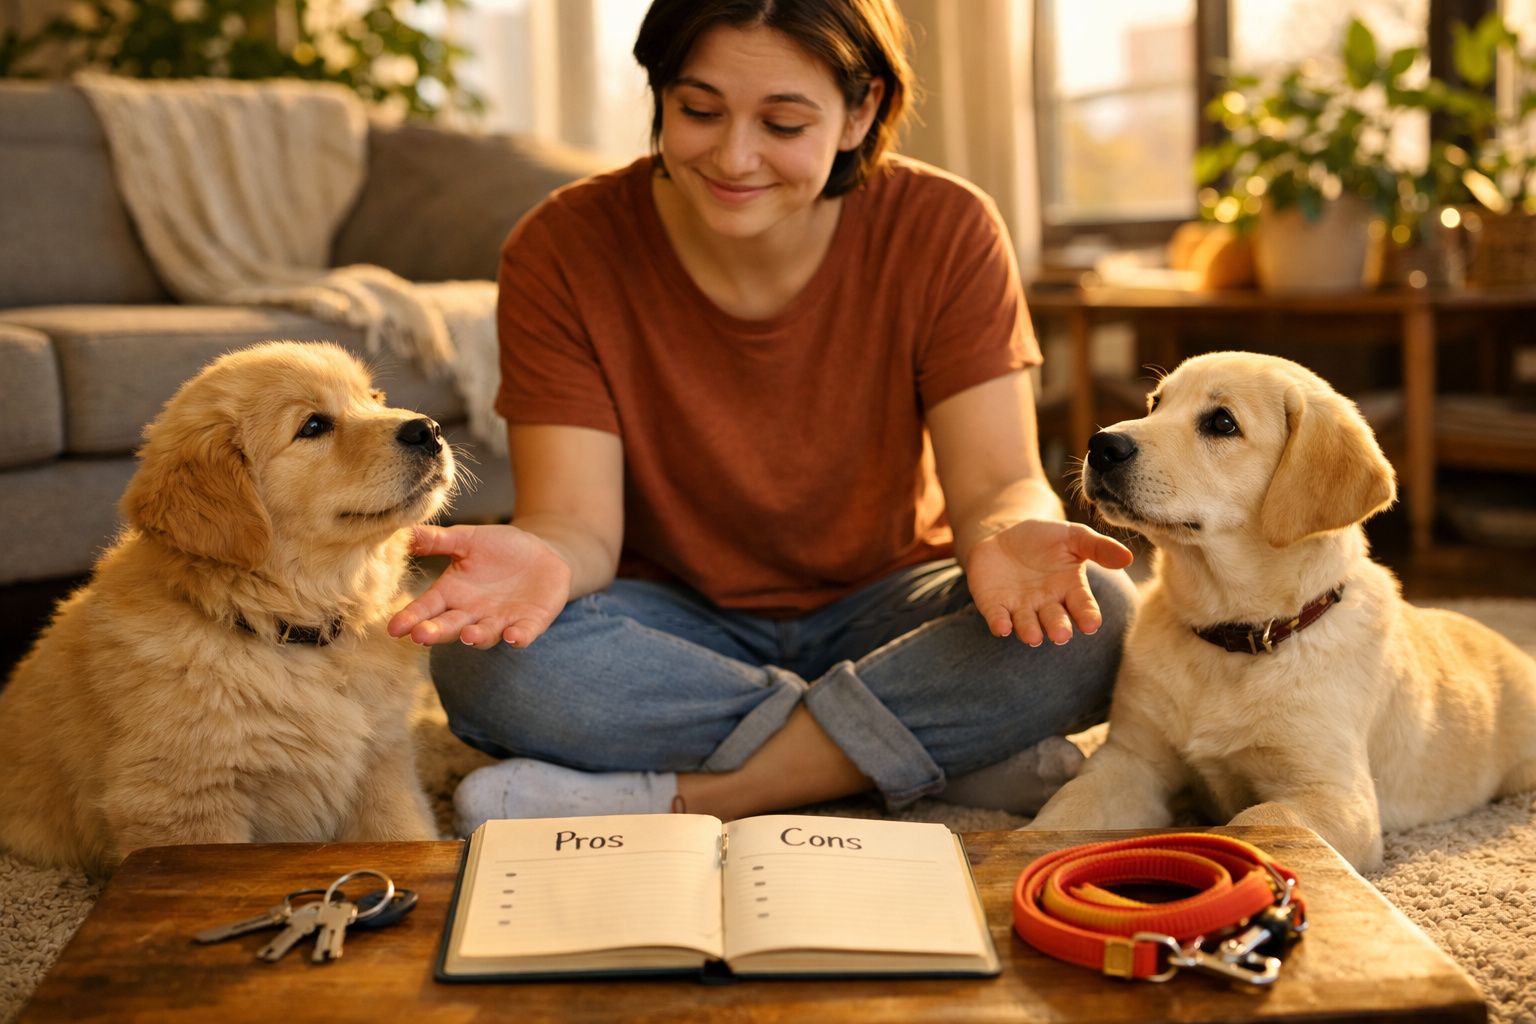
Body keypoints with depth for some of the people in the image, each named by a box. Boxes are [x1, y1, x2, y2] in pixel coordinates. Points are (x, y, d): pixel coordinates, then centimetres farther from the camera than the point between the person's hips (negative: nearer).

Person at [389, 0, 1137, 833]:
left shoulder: (944, 232, -11)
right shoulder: (561, 252, -13)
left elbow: (999, 483, -15)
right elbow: (579, 521, -17)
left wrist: (1009, 540, -41)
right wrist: (543, 562, -42)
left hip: (881, 608, 1)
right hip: (673, 622, 0)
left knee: (1094, 618, -28)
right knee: (487, 663, -31)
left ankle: (663, 794, -26)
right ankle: (956, 748, -24)